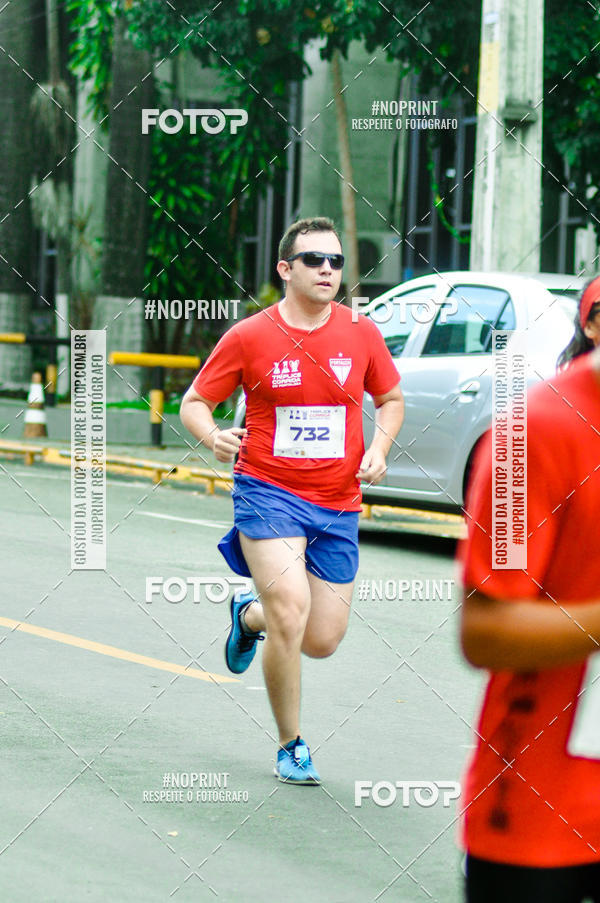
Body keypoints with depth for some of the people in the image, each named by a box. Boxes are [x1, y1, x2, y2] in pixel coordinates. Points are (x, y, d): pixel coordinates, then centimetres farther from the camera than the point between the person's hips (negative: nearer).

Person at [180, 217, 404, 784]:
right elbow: (194, 401, 4)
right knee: (291, 609, -22)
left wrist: (379, 448, -1)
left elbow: (391, 399, 18)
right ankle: (290, 746, -2)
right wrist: (212, 437, -18)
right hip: (267, 490, -3)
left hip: (337, 504, 3)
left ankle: (249, 614, 39)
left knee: (323, 640, 4)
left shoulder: (360, 334, 3)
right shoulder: (248, 337, -5)